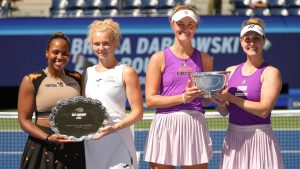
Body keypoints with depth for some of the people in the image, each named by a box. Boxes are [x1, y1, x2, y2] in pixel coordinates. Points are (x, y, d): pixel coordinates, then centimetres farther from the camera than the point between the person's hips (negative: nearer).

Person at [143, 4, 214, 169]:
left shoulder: (204, 59, 11)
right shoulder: (159, 58, 2)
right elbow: (150, 99, -5)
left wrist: (203, 92, -5)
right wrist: (183, 97, -16)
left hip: (195, 124, 3)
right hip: (165, 125, -2)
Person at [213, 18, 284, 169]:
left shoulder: (271, 72, -6)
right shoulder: (231, 71, 9)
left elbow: (264, 110, -18)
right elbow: (224, 111, 11)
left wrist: (230, 97, -15)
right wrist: (220, 101, -11)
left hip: (259, 138, -4)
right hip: (233, 138, 4)